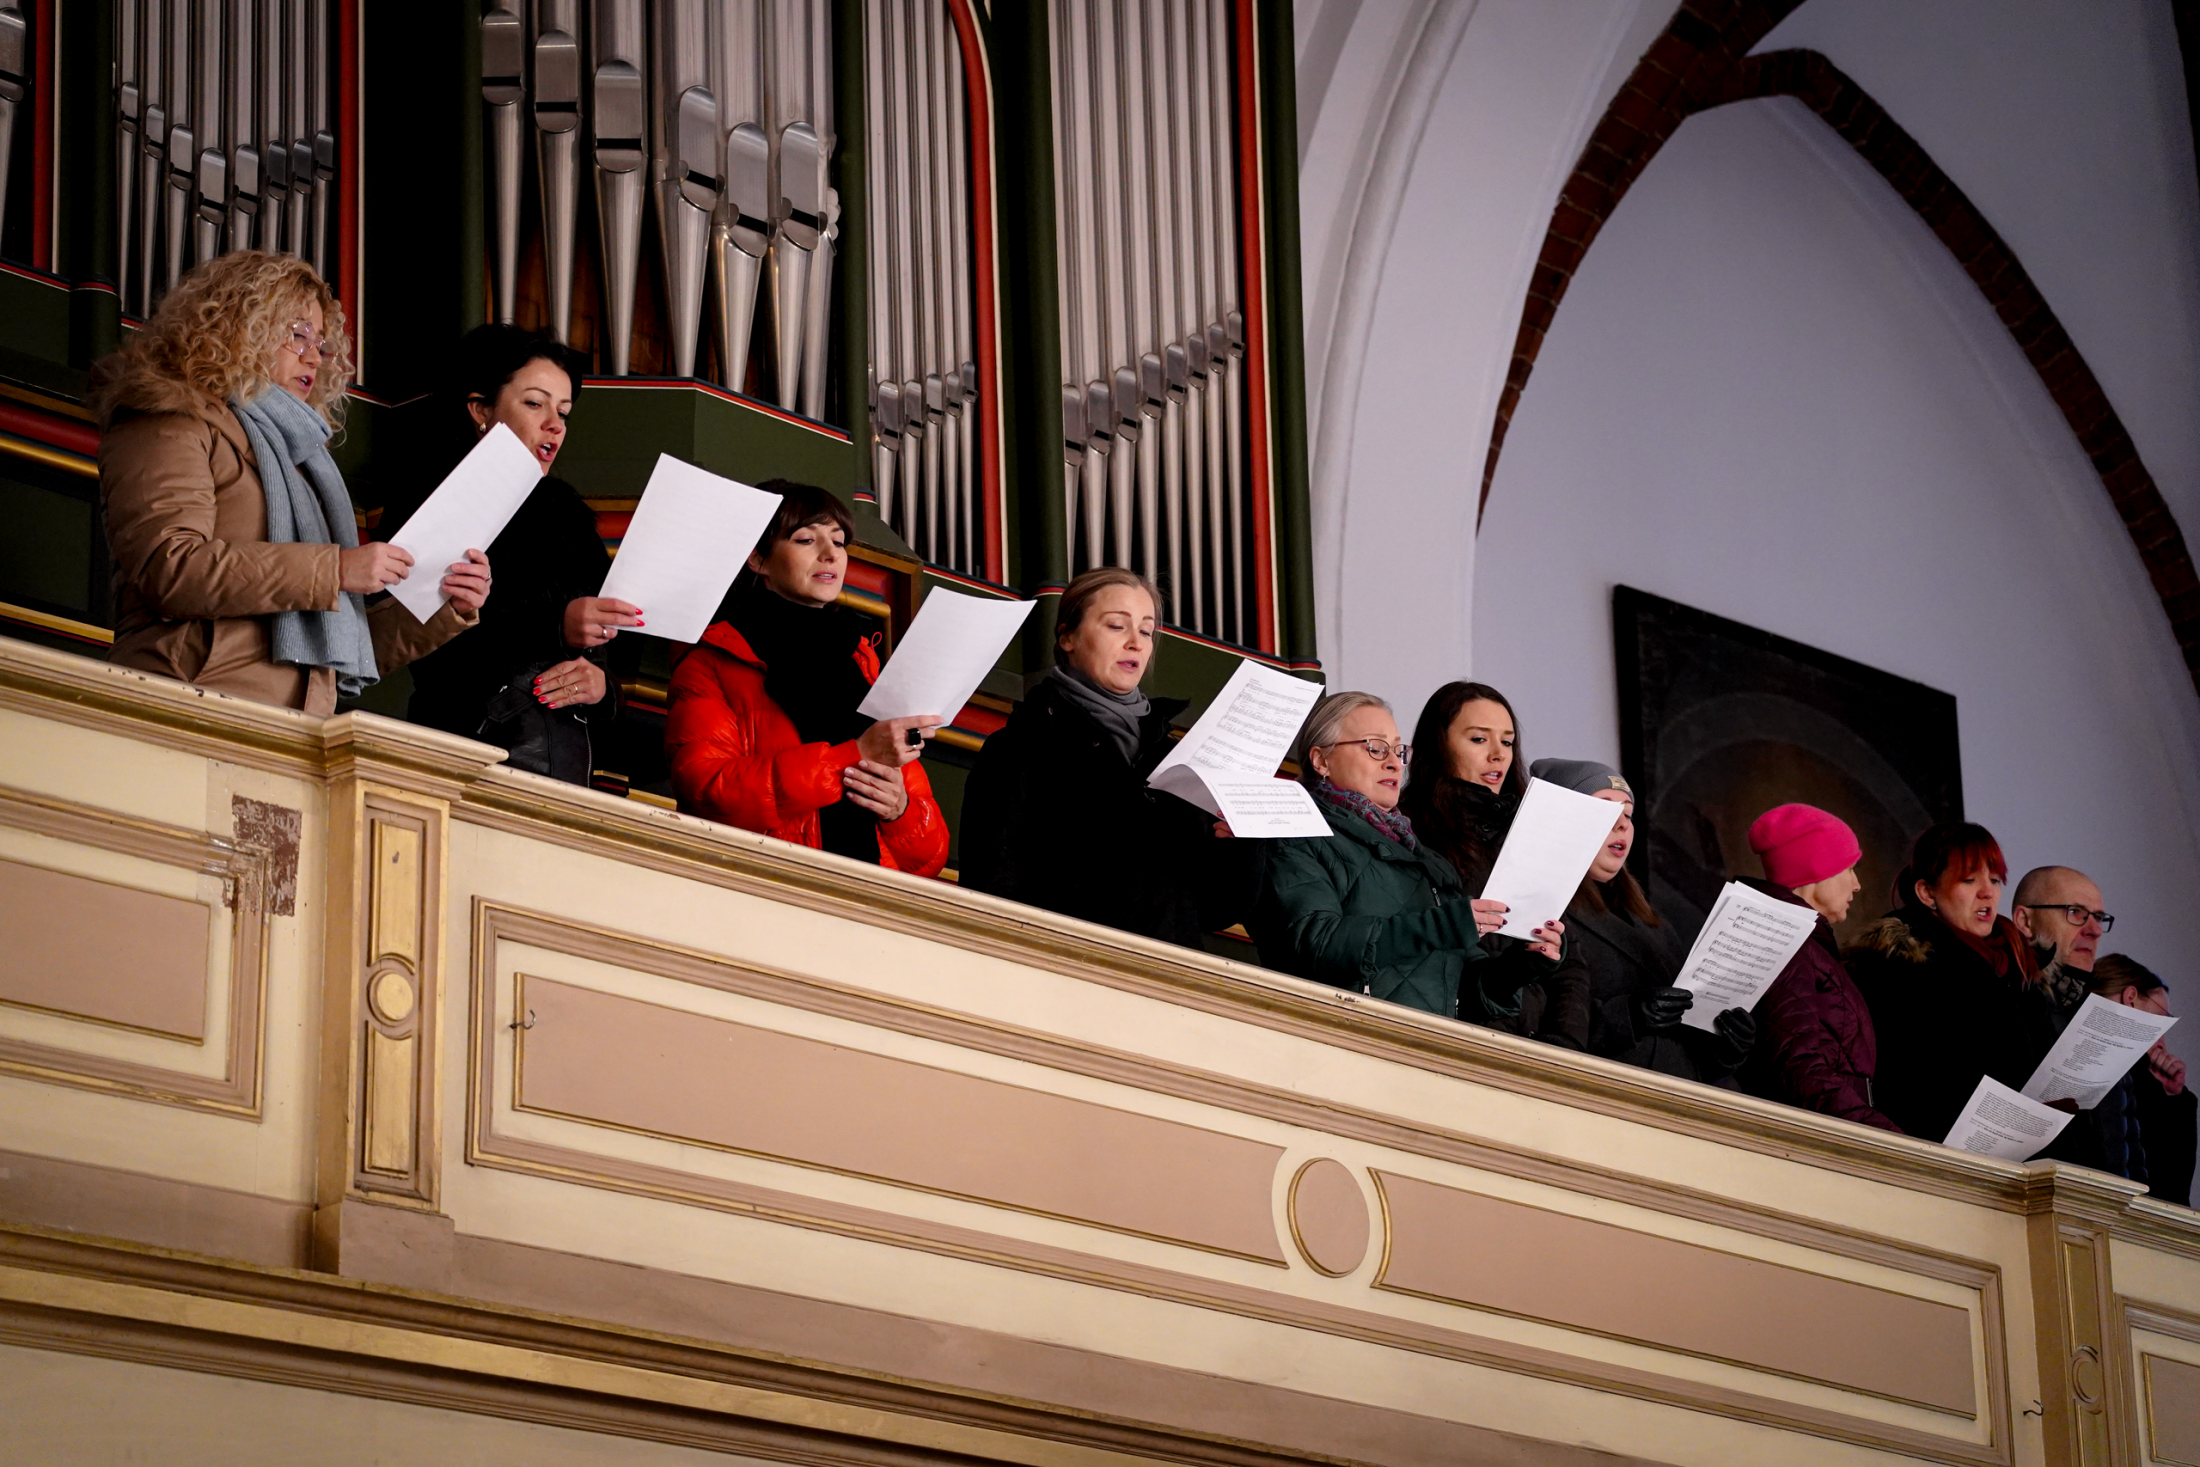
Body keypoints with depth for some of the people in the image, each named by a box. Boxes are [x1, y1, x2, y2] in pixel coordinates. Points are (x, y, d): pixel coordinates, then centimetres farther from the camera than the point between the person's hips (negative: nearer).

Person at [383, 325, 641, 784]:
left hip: (565, 762, 5)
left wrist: (602, 682, -2)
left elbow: (605, 651, 21)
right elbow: (430, 651, -15)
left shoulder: (566, 513, 19)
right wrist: (552, 628, -23)